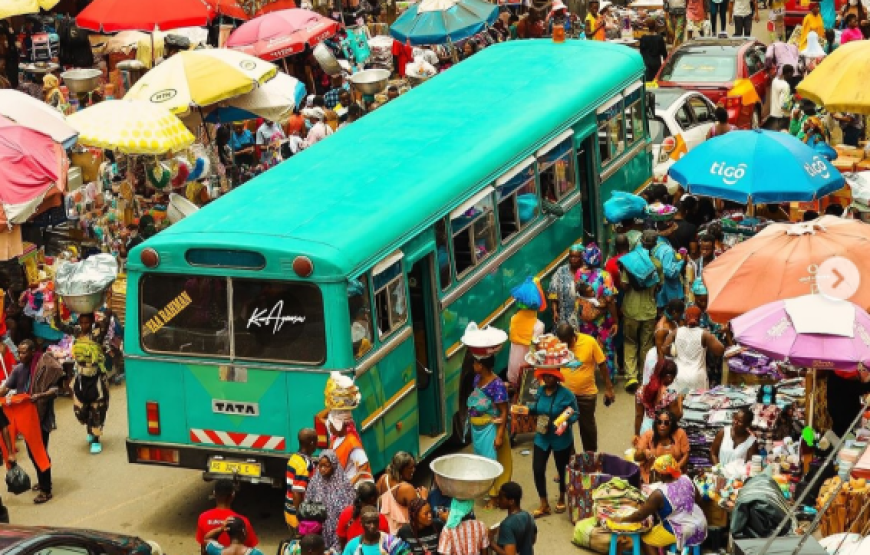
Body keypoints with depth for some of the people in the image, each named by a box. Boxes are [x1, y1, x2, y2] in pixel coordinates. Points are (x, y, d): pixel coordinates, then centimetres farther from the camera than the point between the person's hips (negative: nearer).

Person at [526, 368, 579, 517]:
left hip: (561, 439, -4)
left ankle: (562, 499, 39)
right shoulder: (540, 391, -3)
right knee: (538, 470, -2)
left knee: (562, 470, 14)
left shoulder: (566, 394, -18)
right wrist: (527, 409, -7)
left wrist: (566, 423, -31)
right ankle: (544, 505, 12)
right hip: (542, 438, 4)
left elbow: (575, 414, -13)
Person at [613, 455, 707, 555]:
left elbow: (641, 515, -15)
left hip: (682, 532, -7)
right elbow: (698, 499, 12)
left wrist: (622, 519, -1)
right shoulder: (687, 480, -5)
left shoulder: (659, 494, -22)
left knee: (645, 539, 11)